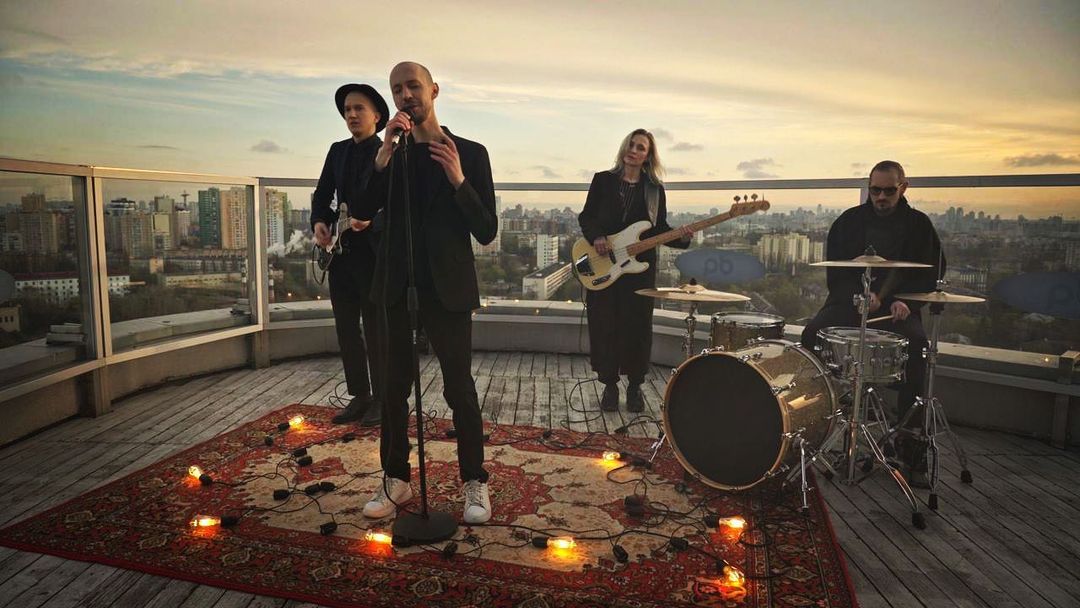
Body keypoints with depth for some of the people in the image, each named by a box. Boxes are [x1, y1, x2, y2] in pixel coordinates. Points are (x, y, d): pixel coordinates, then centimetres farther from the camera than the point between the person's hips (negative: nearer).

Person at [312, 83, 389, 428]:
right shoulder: (337, 151, 14)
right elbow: (322, 195, 13)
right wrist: (319, 222, -6)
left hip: (373, 253, -6)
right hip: (340, 252, 6)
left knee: (376, 330, 2)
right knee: (346, 329, 10)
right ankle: (359, 396, 21)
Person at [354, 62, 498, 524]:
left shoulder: (469, 153, 0)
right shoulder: (389, 156, 9)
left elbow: (486, 232, -6)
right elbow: (363, 209, -8)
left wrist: (458, 180, -20)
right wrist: (387, 148, -16)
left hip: (446, 288, -3)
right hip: (397, 288, 3)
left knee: (460, 388, 1)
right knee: (395, 387, 10)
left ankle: (475, 483, 16)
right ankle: (395, 480, 24)